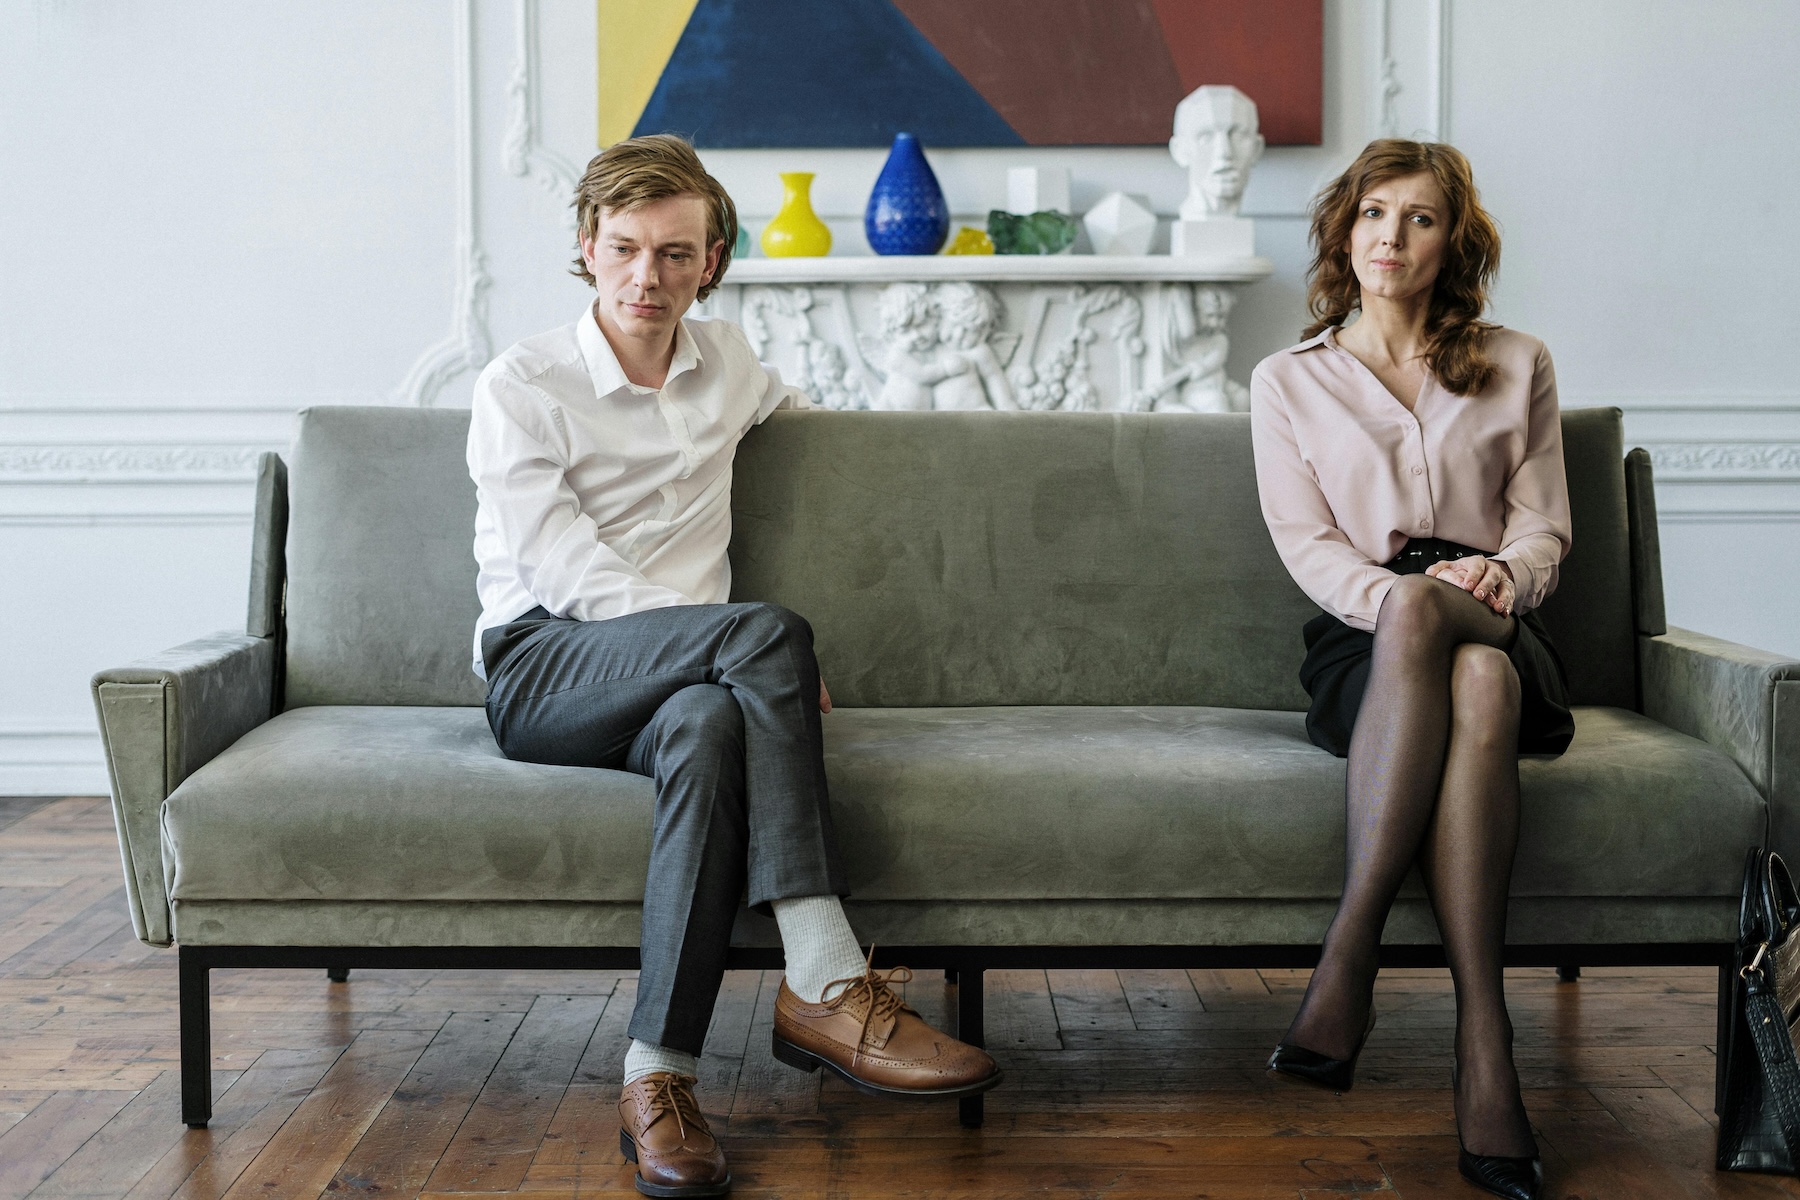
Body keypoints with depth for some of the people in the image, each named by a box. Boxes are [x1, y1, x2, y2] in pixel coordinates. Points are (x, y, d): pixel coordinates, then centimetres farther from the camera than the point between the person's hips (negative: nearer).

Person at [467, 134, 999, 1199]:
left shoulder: (727, 361, 17)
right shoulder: (521, 386, 1)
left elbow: (791, 405, 44)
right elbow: (574, 575, -11)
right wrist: (761, 650, -19)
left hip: (687, 672, 4)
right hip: (544, 672, -3)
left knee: (709, 724, -38)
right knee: (769, 630, -34)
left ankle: (659, 1075, -40)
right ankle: (829, 987, -37)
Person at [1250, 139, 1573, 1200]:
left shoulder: (1518, 367, 20)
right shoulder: (1288, 383, 16)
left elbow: (1545, 522, 11)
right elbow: (1309, 548, 4)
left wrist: (1502, 573, -14)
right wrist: (1399, 592, -17)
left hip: (1500, 633, 1)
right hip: (1363, 646, -1)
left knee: (1479, 676, -40)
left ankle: (1349, 962, -43)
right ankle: (1483, 1039, -44)